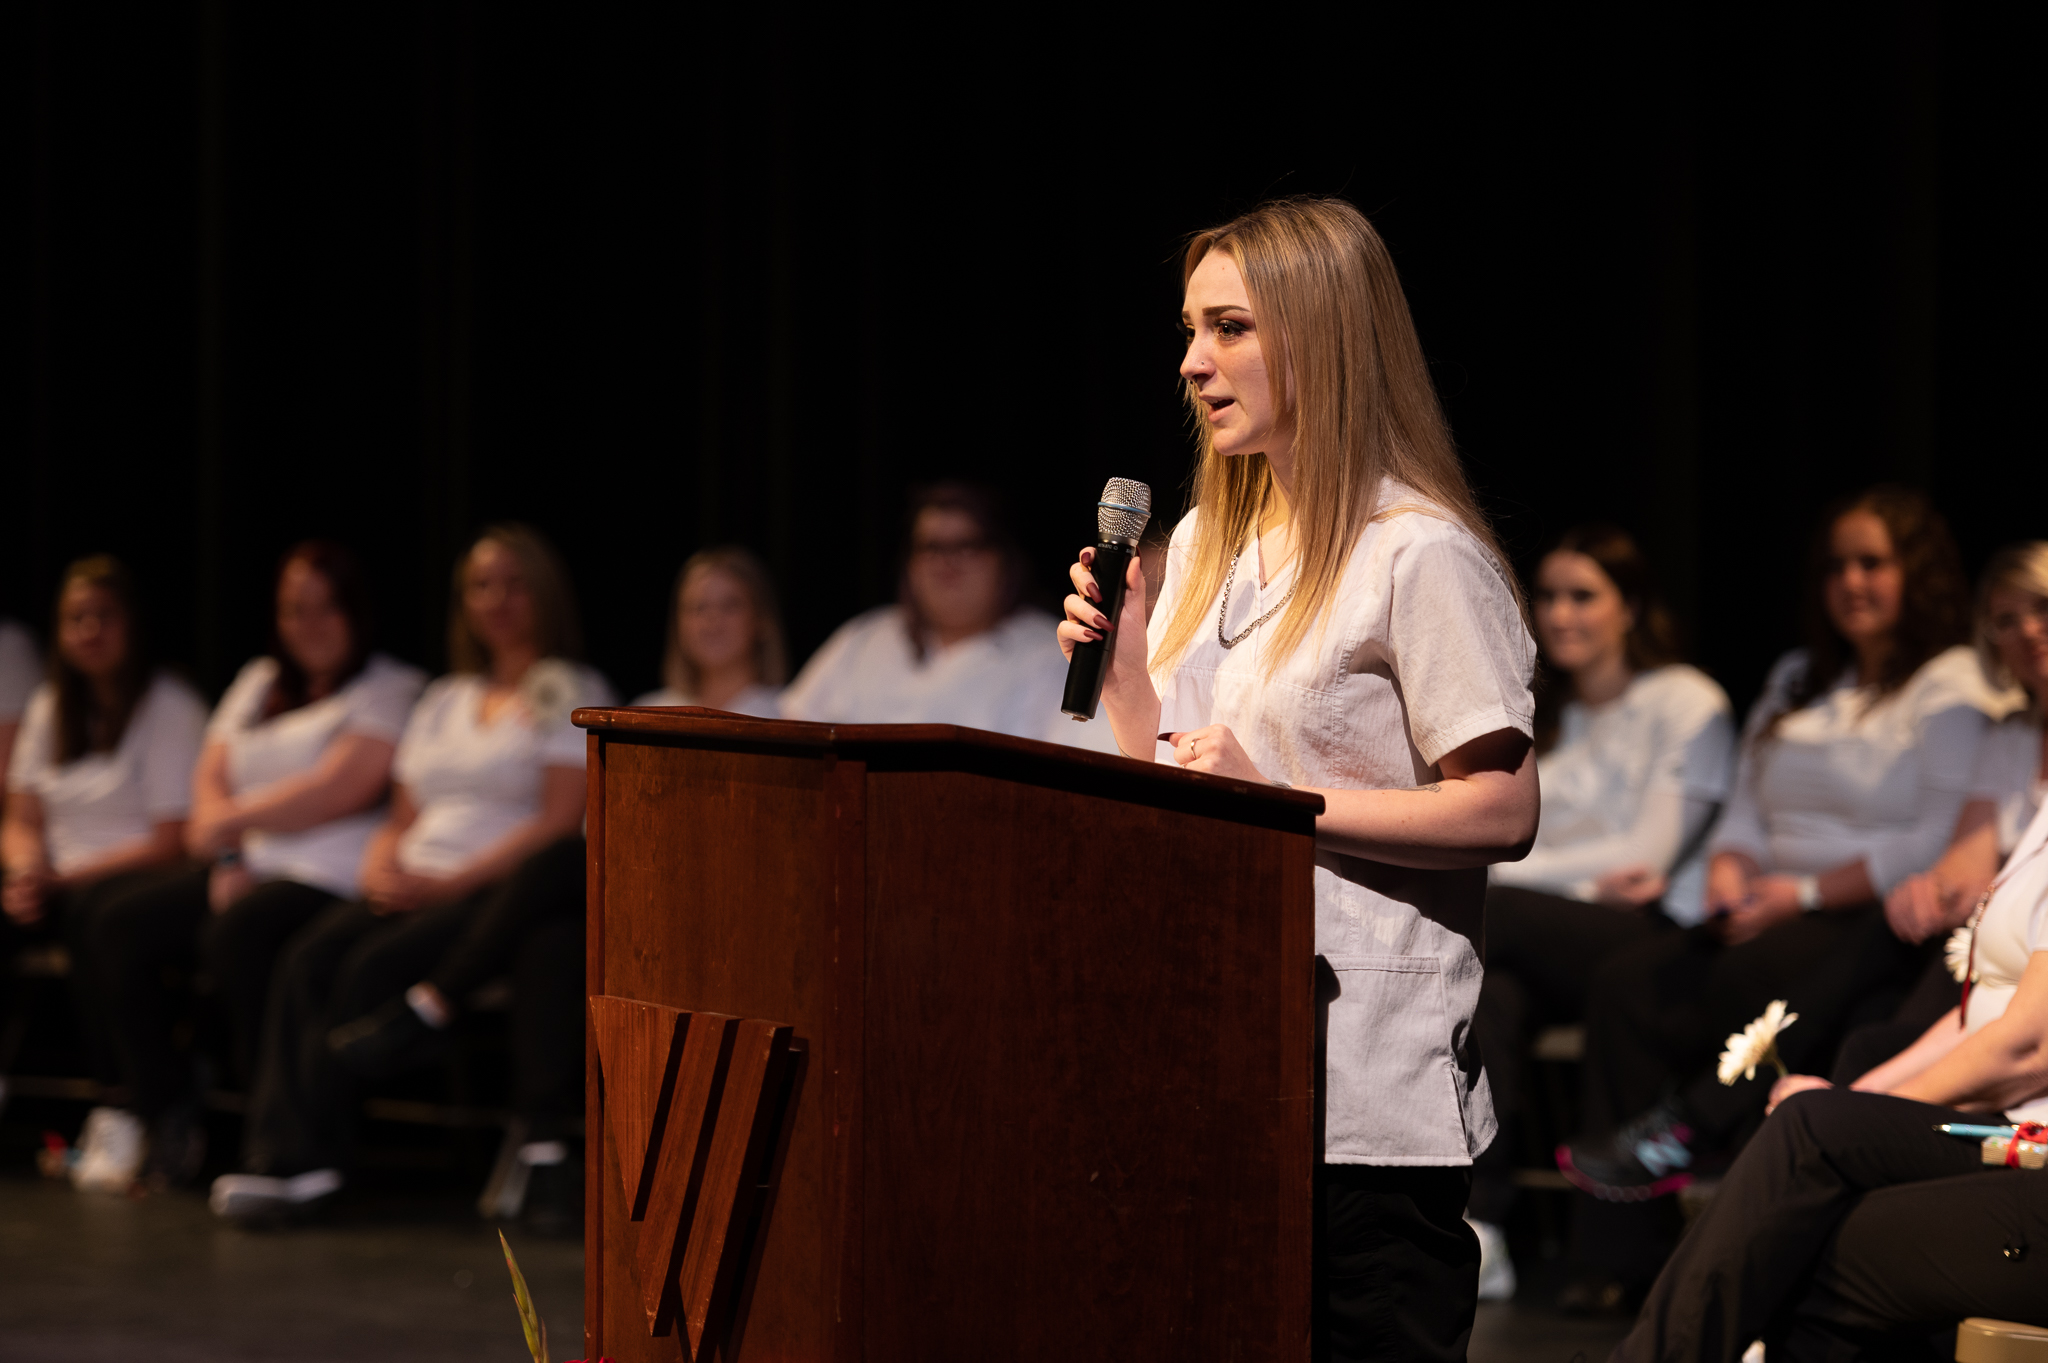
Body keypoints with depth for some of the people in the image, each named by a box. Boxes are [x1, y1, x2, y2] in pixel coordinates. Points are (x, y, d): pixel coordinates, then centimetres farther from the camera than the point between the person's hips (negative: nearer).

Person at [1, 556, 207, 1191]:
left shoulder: (171, 709, -3)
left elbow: (172, 845, -10)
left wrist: (61, 879, -15)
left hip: (137, 879, -6)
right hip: (57, 883, 6)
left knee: (95, 912, -40)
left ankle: (119, 1111, -38)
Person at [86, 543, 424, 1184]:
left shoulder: (392, 690, 1)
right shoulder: (259, 682, 24)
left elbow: (339, 789, -11)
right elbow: (211, 778, 15)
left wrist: (231, 821, -3)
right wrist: (227, 860, -4)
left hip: (331, 877, -7)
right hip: (247, 868, 8)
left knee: (235, 932, -35)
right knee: (125, 924, -14)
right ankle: (165, 1114, -12)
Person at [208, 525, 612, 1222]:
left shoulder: (571, 693, 5)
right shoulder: (445, 700, 26)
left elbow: (561, 819, -7)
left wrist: (453, 882, -15)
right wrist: (382, 870, -1)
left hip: (498, 893, -6)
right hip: (412, 889, 6)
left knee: (374, 967, -30)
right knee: (307, 957, -23)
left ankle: (300, 1156, -30)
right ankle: (282, 1150, -34)